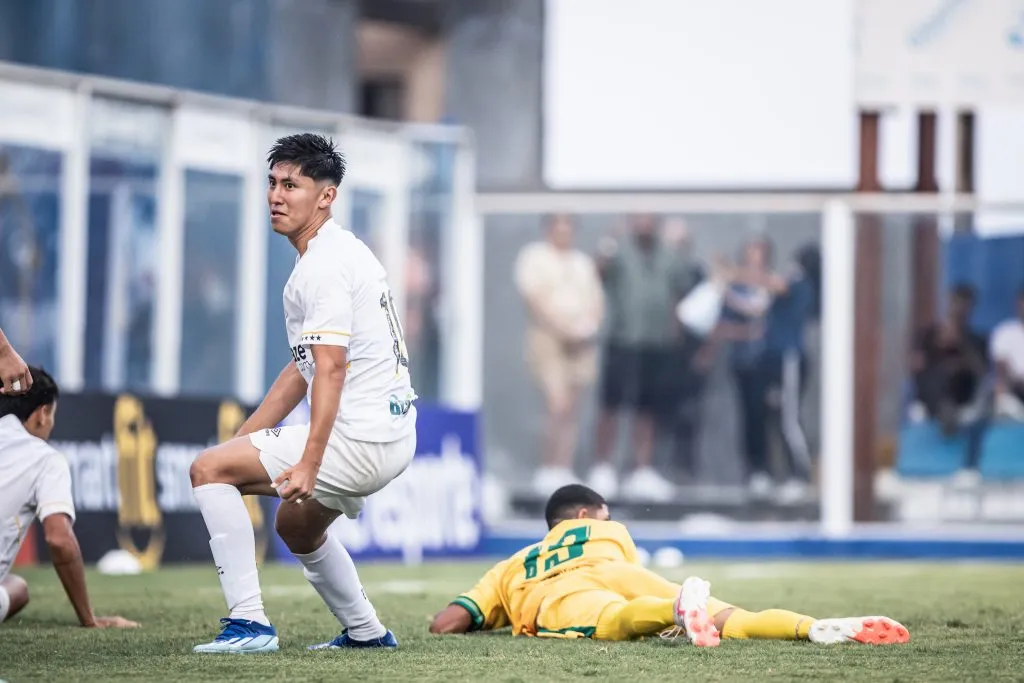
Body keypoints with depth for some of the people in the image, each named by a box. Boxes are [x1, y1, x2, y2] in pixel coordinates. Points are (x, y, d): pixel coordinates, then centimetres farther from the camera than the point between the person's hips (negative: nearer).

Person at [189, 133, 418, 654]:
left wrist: (309, 464, -34)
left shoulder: (323, 265, -15)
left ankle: (248, 623, -14)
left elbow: (330, 368, -26)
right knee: (298, 527, 33)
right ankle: (365, 631, 38)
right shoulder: (342, 252, 17)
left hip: (359, 438, -11)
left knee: (208, 469, -10)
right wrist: (244, 438, 21)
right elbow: (304, 366, 23)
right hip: (391, 435, 11)